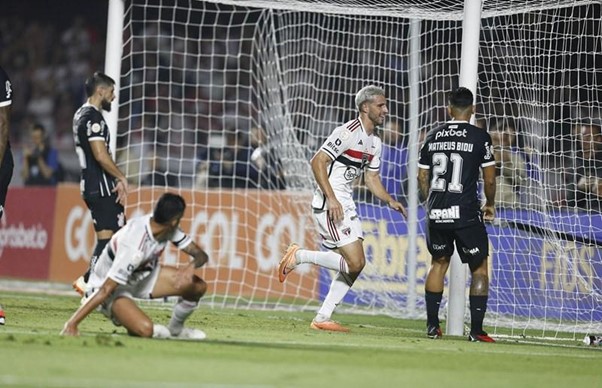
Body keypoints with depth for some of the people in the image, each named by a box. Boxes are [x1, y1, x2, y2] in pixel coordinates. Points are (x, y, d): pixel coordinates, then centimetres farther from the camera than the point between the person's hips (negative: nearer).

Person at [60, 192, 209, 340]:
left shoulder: (169, 227, -14)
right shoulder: (135, 248, -37)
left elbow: (201, 255, -8)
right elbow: (106, 290, -37)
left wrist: (192, 266, -33)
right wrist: (72, 324, -39)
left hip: (142, 275, 8)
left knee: (198, 286, -6)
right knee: (144, 329, -34)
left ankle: (176, 328, 20)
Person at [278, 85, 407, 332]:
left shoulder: (374, 143, 16)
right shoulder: (349, 133, -14)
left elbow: (372, 179, 25)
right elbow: (317, 162, -18)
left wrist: (390, 201, 8)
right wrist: (331, 198, -23)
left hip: (346, 205, 10)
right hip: (330, 204, -10)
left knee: (356, 263, 6)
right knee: (353, 263, -17)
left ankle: (322, 318, 10)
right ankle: (299, 256, -4)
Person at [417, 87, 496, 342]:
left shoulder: (432, 137, 7)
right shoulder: (480, 137, -5)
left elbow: (422, 177, 12)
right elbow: (489, 179, -4)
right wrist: (490, 204, 15)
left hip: (437, 214, 4)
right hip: (467, 215, -4)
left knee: (438, 263, 21)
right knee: (479, 269, 7)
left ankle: (432, 325, 18)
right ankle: (476, 329, 0)